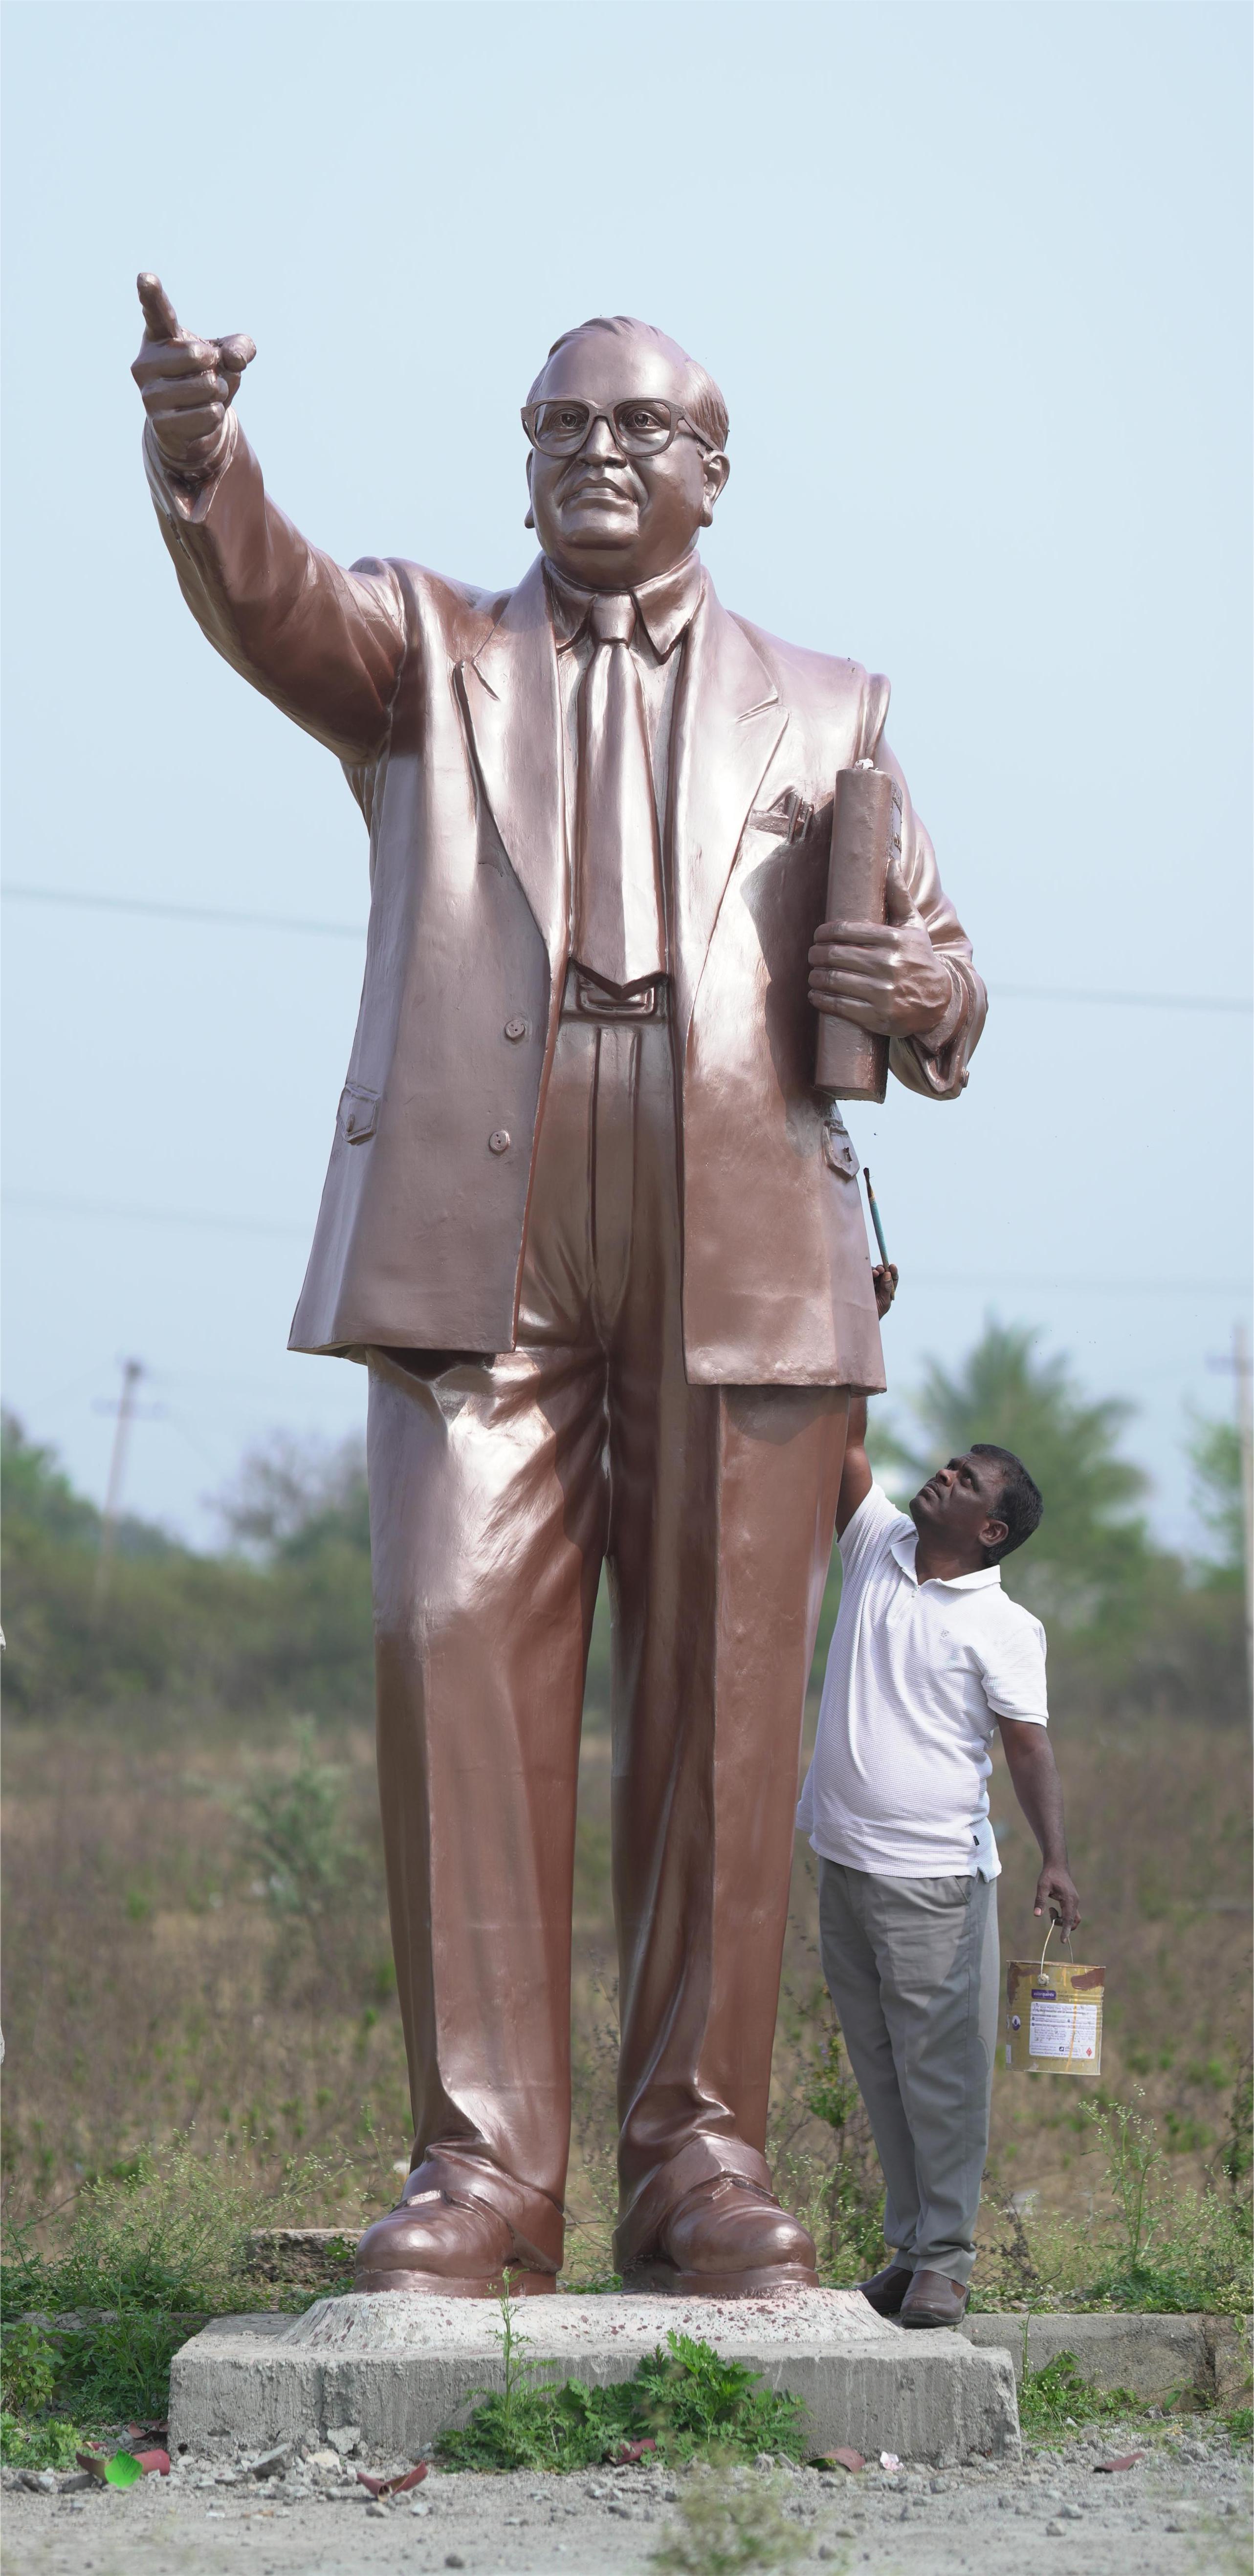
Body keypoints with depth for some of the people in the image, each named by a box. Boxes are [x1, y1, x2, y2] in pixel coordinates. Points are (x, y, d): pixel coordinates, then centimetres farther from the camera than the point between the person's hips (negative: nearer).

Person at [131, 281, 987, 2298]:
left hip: (743, 1245, 1)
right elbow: (274, 605, -5)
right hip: (475, 1230, -1)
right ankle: (481, 2161, -8)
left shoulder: (825, 710, 22)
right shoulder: (429, 654, 18)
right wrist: (199, 457, -27)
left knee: (724, 1702, -3)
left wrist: (917, 991, -3)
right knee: (463, 1664, -10)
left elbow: (941, 978, 23)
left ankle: (702, 2156, 2)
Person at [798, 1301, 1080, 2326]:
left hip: (935, 1876, -5)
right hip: (845, 1862, 5)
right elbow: (845, 1444, 7)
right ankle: (909, 2245, 17)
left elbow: (1030, 1745, -9)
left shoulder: (1005, 1627, -5)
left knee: (942, 2069, -4)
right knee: (881, 2070, 10)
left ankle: (945, 2258, 2)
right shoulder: (877, 1547, 8)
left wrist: (1056, 1857, -21)